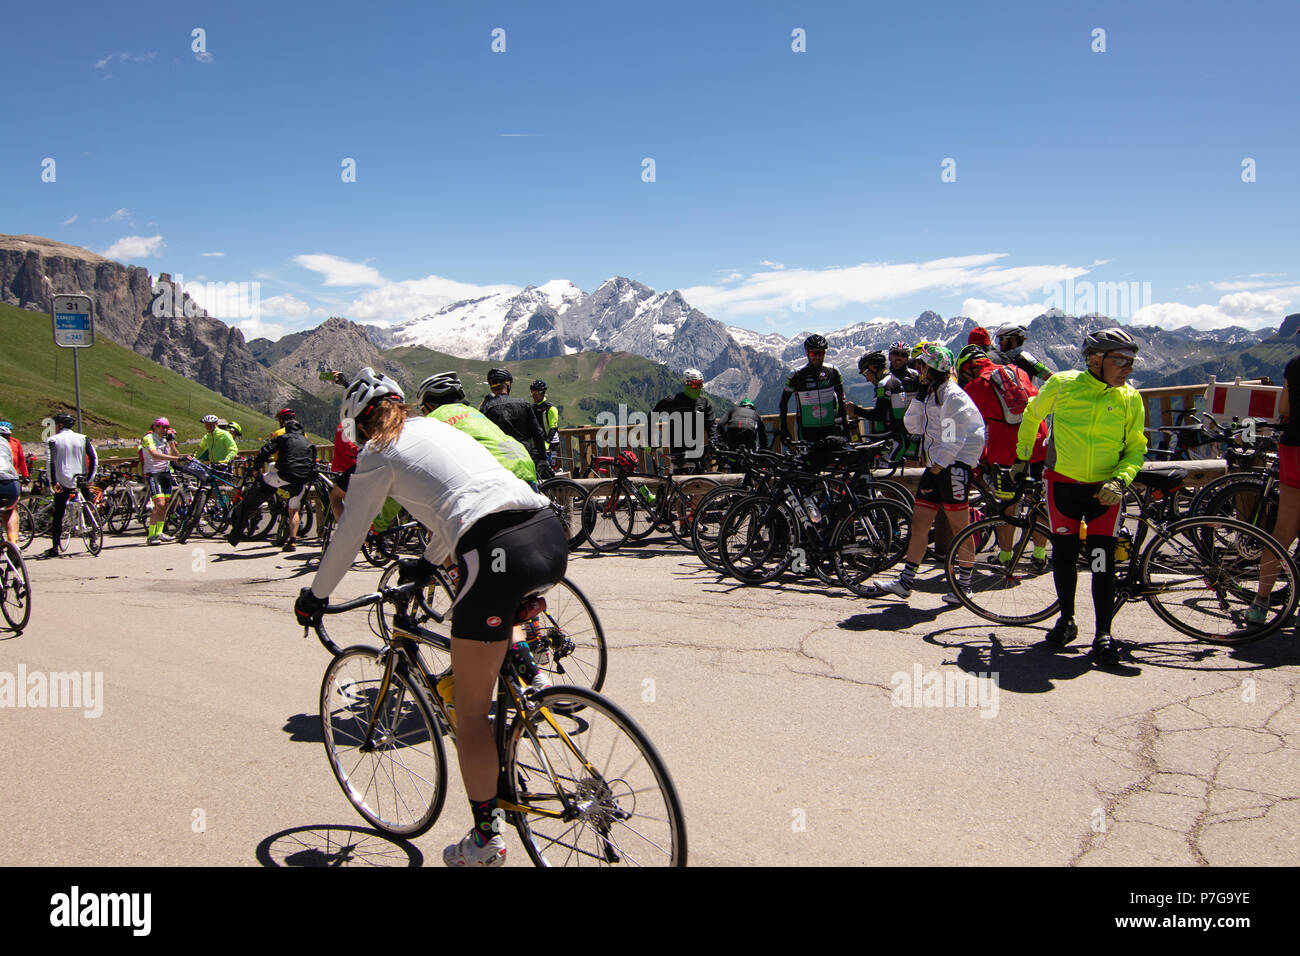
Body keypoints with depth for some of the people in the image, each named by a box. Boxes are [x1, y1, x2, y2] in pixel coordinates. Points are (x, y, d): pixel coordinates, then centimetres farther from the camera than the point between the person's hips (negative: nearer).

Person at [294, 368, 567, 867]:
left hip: (498, 554, -7)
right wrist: (427, 563, 56)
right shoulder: (438, 427, 30)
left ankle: (484, 843, 20)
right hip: (553, 535, 7)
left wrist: (314, 597, 32)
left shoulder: (377, 453, 11)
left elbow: (348, 536, 16)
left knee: (470, 711, 9)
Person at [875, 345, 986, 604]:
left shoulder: (952, 395, -12)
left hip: (954, 466, -9)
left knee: (959, 528, -1)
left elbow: (955, 437, -18)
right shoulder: (929, 394, 16)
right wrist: (920, 396, 2)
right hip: (935, 466, 9)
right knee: (919, 523, 6)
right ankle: (905, 582, 9)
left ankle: (964, 585, 9)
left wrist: (939, 465, -20)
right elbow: (913, 425, 10)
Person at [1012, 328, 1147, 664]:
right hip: (1063, 482, 0)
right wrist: (1023, 457, 17)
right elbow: (1032, 415, 12)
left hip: (1104, 489, 0)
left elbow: (1136, 448, 5)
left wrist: (1121, 480, -12)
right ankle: (1066, 620, 26)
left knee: (1102, 560, -5)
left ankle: (1103, 634, 4)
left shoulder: (1130, 399, -1)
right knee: (1064, 553, 7)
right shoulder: (1062, 384, -6)